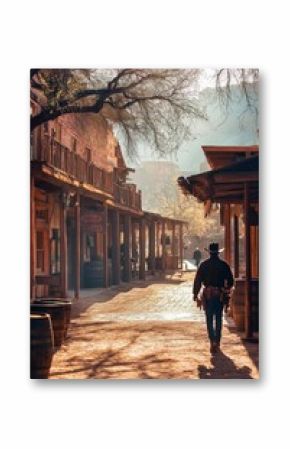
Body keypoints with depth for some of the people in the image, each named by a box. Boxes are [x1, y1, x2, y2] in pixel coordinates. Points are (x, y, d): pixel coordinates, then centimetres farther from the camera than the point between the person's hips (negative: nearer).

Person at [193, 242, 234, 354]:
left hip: (208, 295, -1)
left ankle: (213, 341, -14)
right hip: (220, 295, 1)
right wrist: (226, 289, 19)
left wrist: (195, 295, 3)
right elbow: (230, 281, 1)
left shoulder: (204, 265, -3)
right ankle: (217, 342, 20)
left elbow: (197, 281, -3)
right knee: (218, 319, 14)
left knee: (209, 320, 3)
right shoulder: (224, 265, -1)